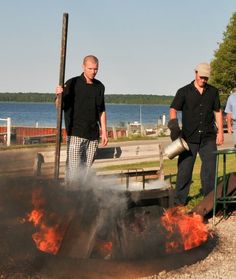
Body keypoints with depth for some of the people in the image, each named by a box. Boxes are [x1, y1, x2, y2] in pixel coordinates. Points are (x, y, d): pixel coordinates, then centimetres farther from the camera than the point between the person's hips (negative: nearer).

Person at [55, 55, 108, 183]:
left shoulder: (99, 87, 11)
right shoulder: (72, 84, -3)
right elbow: (59, 106, -5)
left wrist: (104, 132, 13)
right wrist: (59, 95, -27)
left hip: (93, 135, 5)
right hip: (75, 133, -5)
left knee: (87, 167, 6)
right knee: (73, 167, -10)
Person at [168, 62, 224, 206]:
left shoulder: (213, 92, 10)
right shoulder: (184, 91, 1)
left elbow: (218, 112, 13)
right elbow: (173, 109, -5)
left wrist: (220, 132, 6)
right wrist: (174, 125, -23)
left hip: (208, 138, 2)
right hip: (189, 138, -2)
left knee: (210, 168, 3)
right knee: (184, 169, 0)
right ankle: (180, 200, 8)